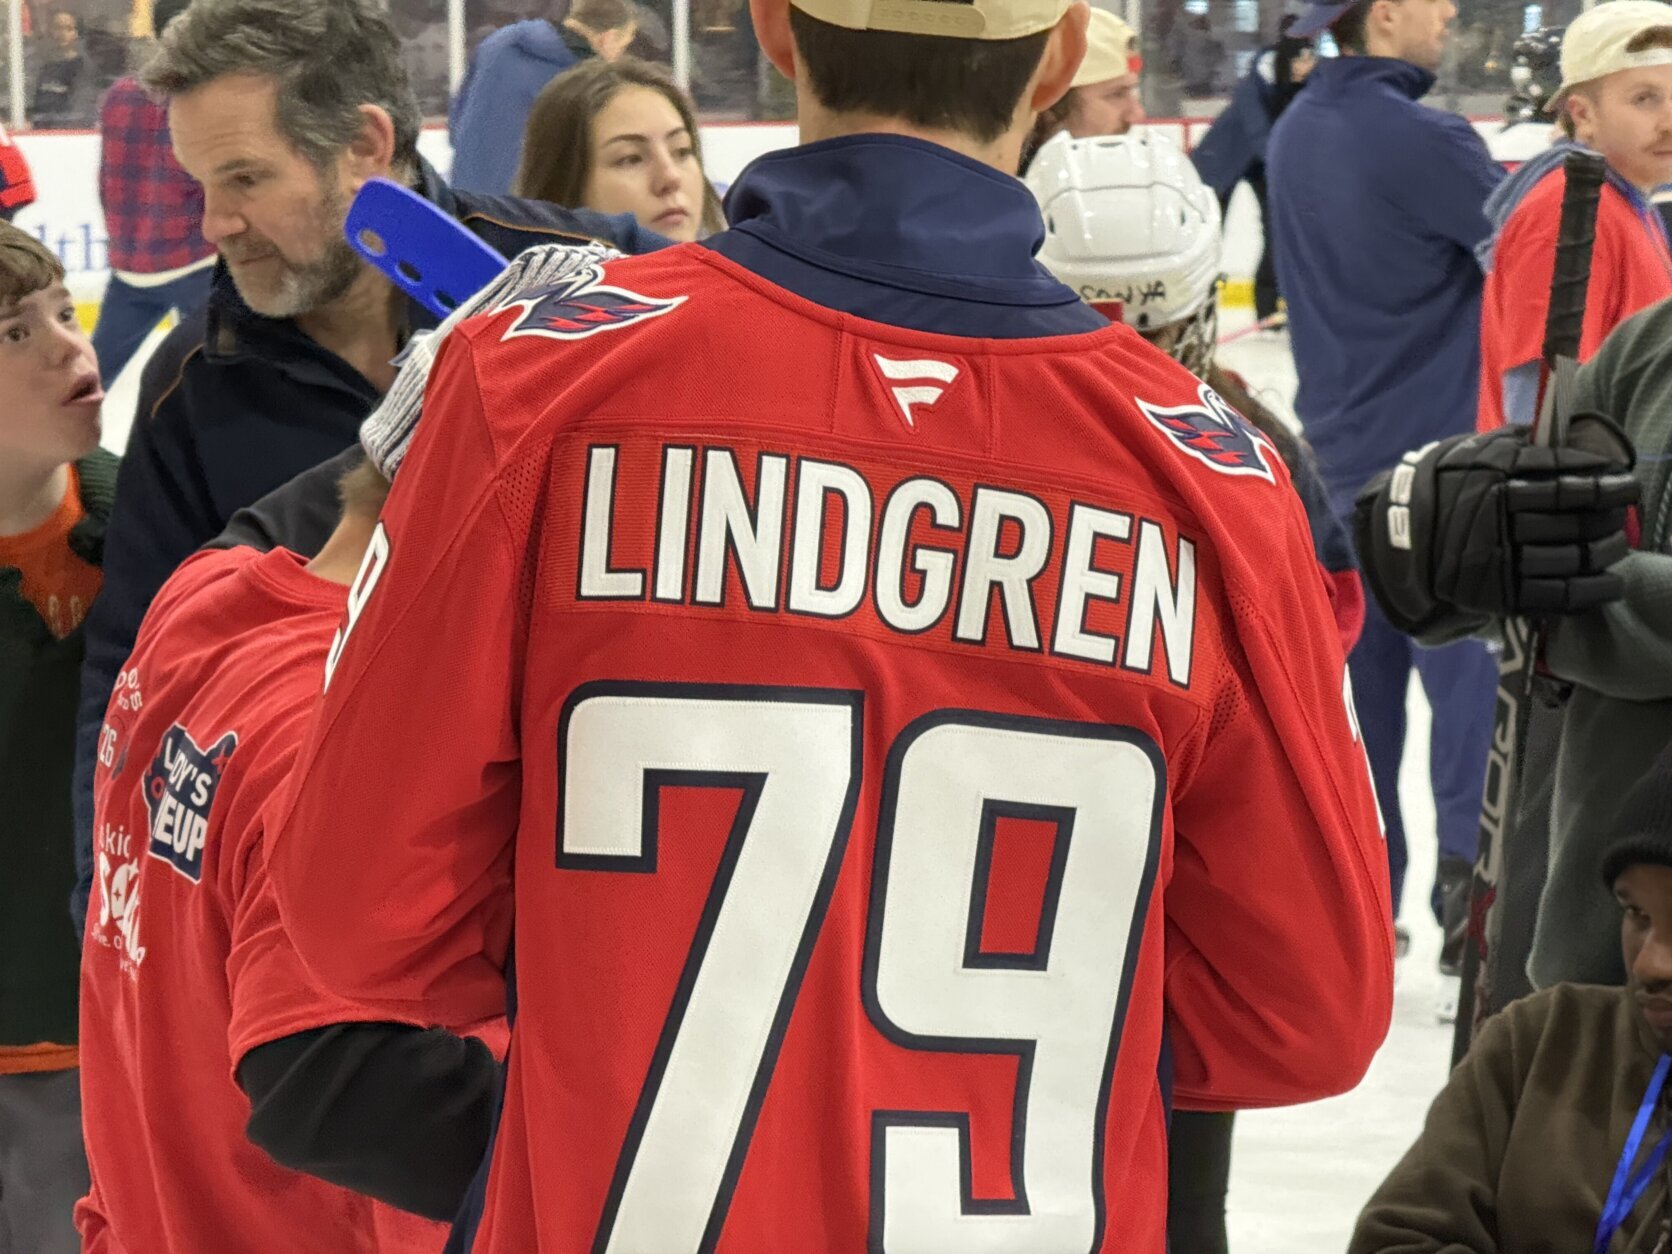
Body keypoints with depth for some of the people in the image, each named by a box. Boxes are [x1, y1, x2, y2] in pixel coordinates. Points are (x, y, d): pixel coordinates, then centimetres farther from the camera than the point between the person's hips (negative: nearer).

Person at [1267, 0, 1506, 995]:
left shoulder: (1298, 133, 8)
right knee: (1474, 683, -5)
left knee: (1363, 679, 13)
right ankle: (1475, 938, -8)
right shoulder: (1420, 140, -18)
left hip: (1343, 455, 8)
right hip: (1439, 458, -8)